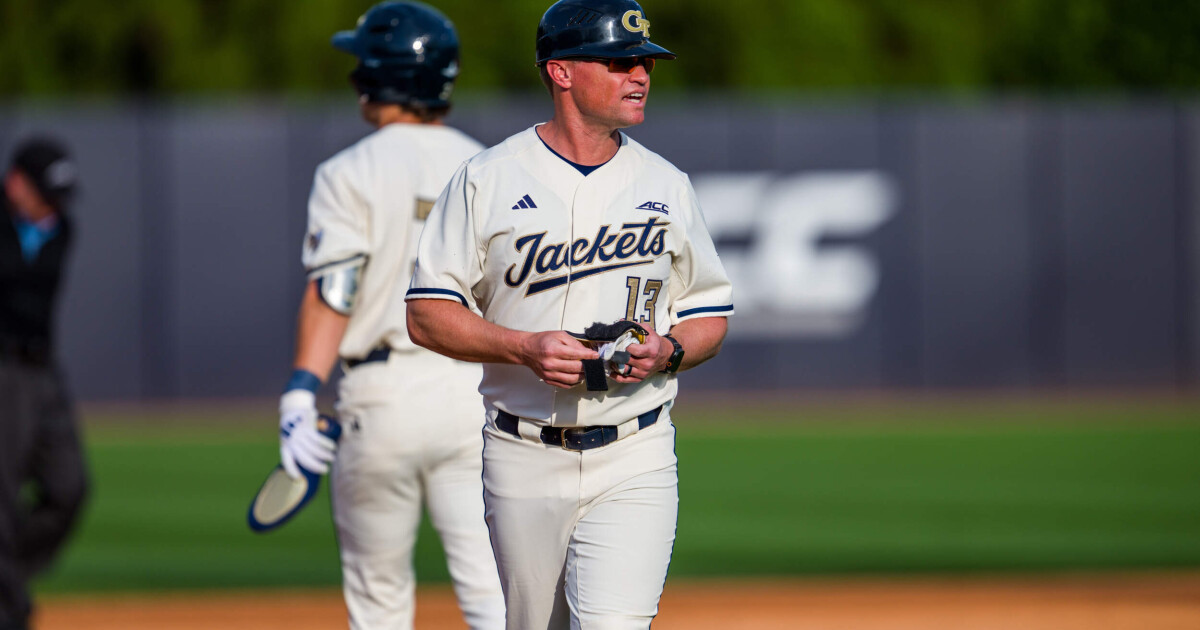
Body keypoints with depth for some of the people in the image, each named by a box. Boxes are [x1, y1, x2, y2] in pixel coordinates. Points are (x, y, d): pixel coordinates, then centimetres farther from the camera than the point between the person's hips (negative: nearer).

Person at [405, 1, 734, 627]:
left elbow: (709, 317, 15)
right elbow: (427, 314, -3)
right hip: (524, 459, 0)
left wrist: (667, 351, -8)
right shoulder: (487, 180, 0)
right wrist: (525, 347, -18)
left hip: (634, 462, 0)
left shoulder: (666, 186, 8)